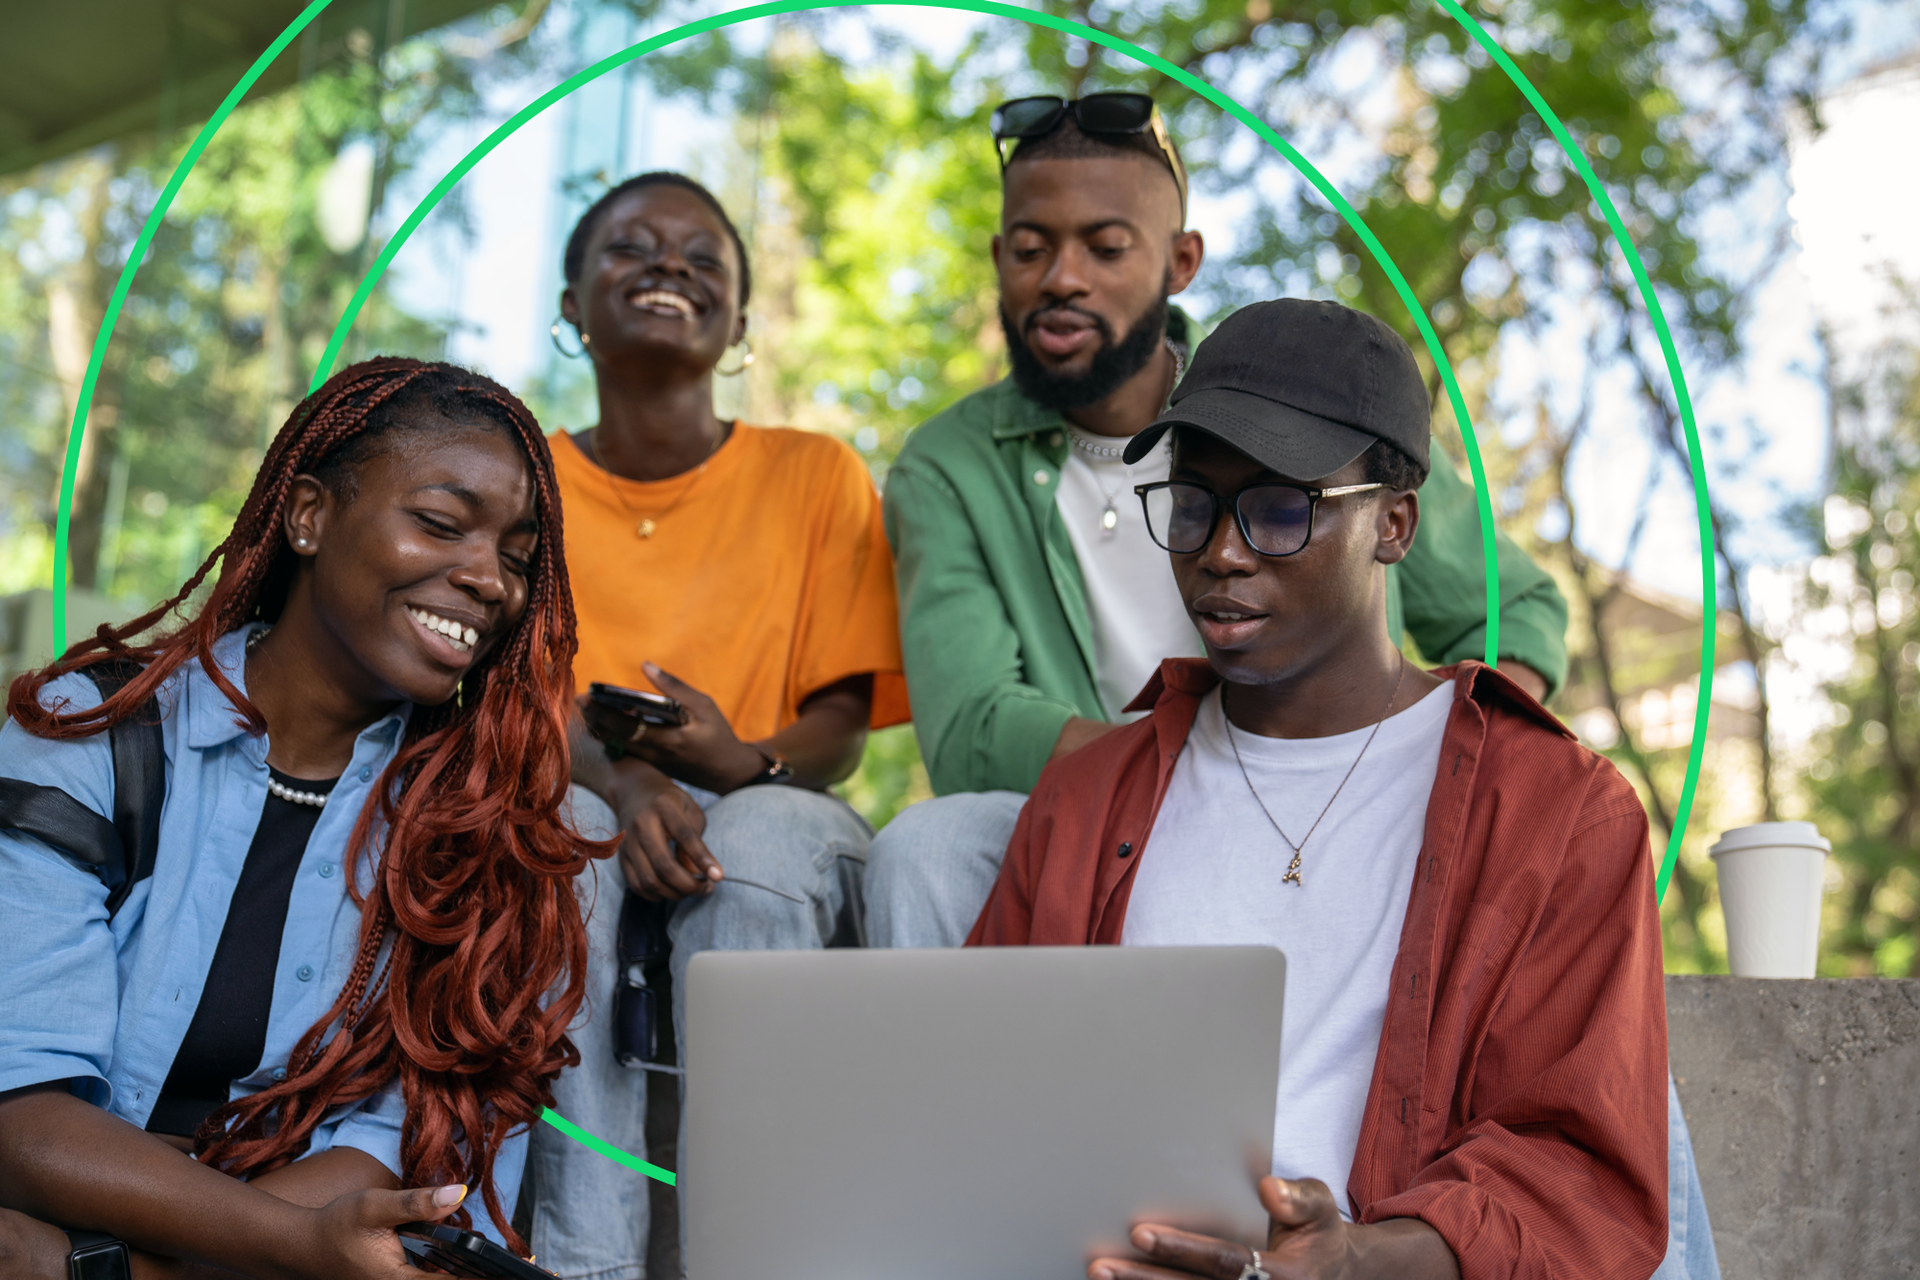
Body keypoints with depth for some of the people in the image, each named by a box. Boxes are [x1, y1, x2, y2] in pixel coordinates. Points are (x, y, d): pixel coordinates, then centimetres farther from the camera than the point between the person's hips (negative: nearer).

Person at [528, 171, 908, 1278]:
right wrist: (621, 779, -27)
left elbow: (843, 724, 1)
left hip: (772, 826, 0)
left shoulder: (818, 476, 6)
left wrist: (747, 765, -24)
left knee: (768, 837, -35)